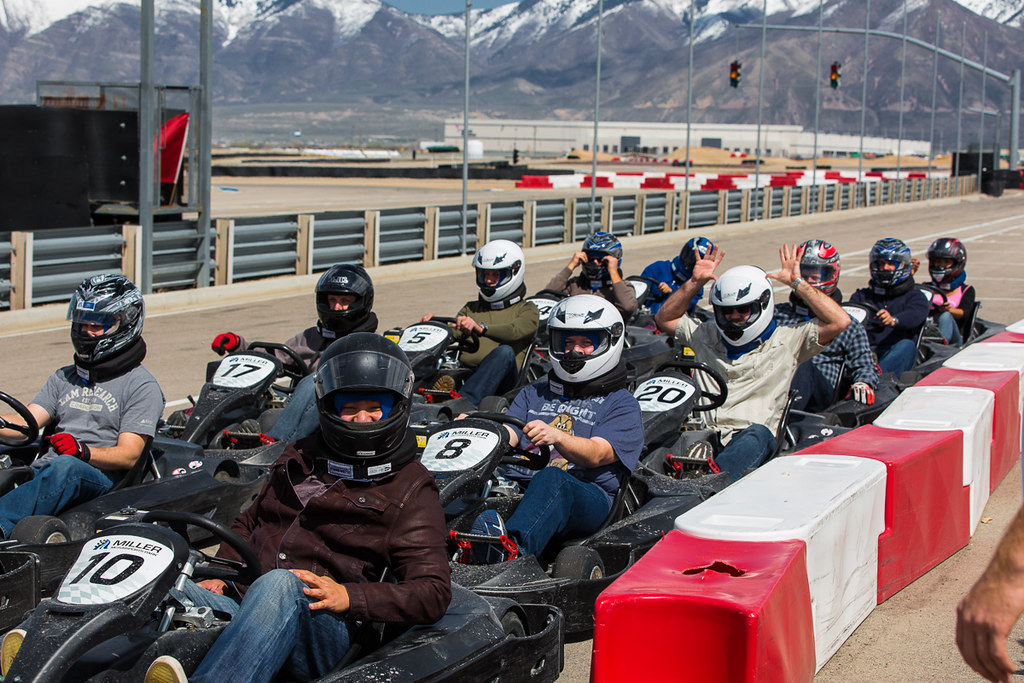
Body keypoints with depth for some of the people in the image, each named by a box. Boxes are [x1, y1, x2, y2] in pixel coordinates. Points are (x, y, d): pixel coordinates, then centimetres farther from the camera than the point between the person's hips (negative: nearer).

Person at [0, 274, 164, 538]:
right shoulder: (64, 378, 26)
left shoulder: (141, 386, 7)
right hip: (43, 472, 5)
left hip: (101, 480, -5)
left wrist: (82, 451, -23)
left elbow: (128, 455, -5)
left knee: (66, 467, -38)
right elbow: (26, 423, 13)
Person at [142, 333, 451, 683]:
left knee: (279, 584, -39)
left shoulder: (411, 489, 11)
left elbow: (433, 592, 1)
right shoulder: (301, 457, 27)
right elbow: (248, 523, 35)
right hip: (239, 600, 5)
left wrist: (348, 597, -14)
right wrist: (218, 575, 13)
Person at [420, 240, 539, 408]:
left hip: (499, 380, -4)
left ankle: (464, 400, -59)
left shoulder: (526, 310, 18)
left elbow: (515, 331, -7)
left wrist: (480, 328, -27)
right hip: (463, 373, 4)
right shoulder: (471, 309, 34)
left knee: (505, 351, -36)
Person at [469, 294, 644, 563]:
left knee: (552, 479, -39)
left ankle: (511, 547, -66)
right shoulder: (535, 394, 31)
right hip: (518, 488, 4)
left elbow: (596, 455, -5)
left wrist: (556, 436, -26)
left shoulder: (621, 404, 14)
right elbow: (506, 437, 15)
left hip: (585, 495, -4)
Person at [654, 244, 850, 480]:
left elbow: (839, 321, 6)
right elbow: (664, 319, 34)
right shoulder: (707, 335, 28)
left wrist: (797, 282, 6)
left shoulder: (786, 340, 16)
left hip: (745, 440, -2)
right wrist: (695, 282, 22)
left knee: (757, 435, -40)